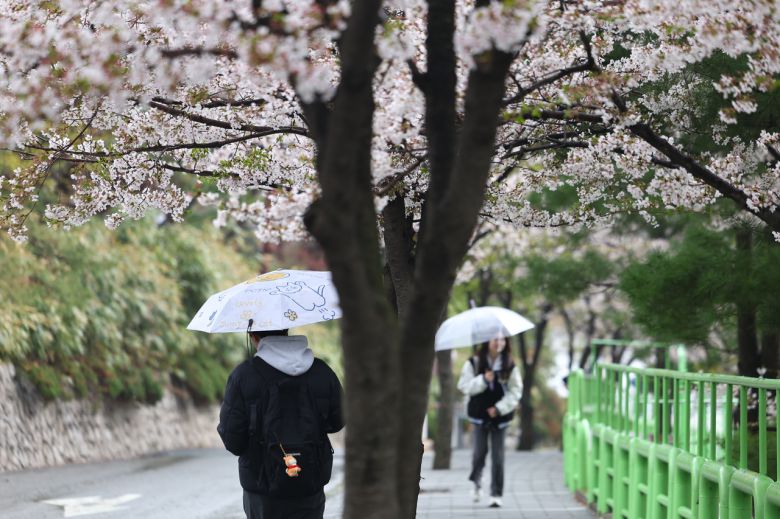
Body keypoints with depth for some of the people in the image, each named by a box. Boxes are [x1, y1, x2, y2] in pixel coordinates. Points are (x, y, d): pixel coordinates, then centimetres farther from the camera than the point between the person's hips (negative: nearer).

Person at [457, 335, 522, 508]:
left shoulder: (510, 366, -1)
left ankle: (496, 494, 3)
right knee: (480, 452, -1)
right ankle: (476, 482, 28)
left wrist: (499, 408, -13)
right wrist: (483, 380, -20)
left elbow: (516, 391, -2)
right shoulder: (474, 363, -2)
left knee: (497, 456, -2)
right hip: (480, 414, 0)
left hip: (500, 416, 0)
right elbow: (464, 386, -5)